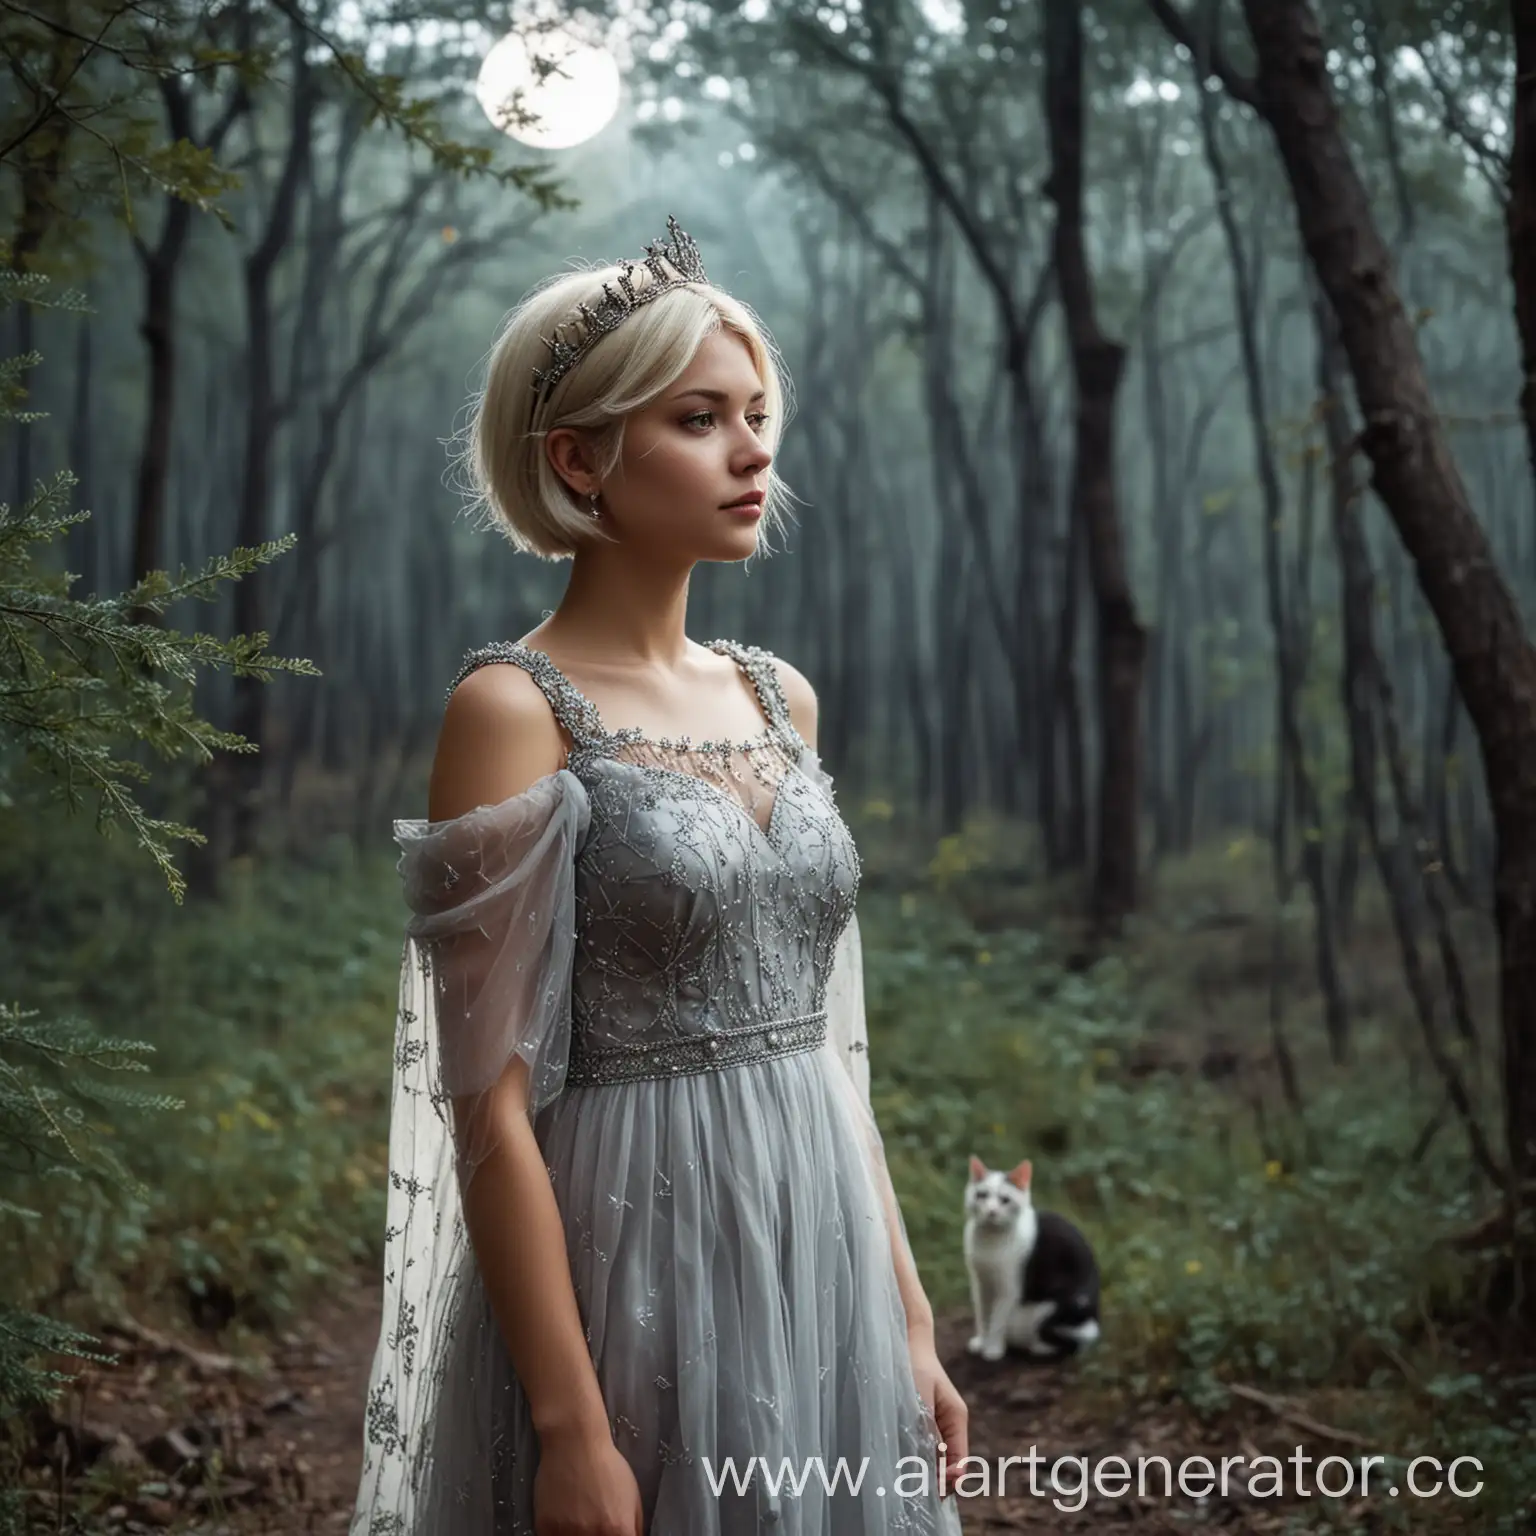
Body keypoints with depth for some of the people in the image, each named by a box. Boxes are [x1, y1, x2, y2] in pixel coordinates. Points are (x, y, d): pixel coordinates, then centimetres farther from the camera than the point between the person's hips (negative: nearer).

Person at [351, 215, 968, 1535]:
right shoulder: (514, 709, -10)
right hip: (635, 1273, -6)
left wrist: (911, 1325, 11)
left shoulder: (779, 697, 10)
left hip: (824, 1266, 6)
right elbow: (490, 1103, -14)